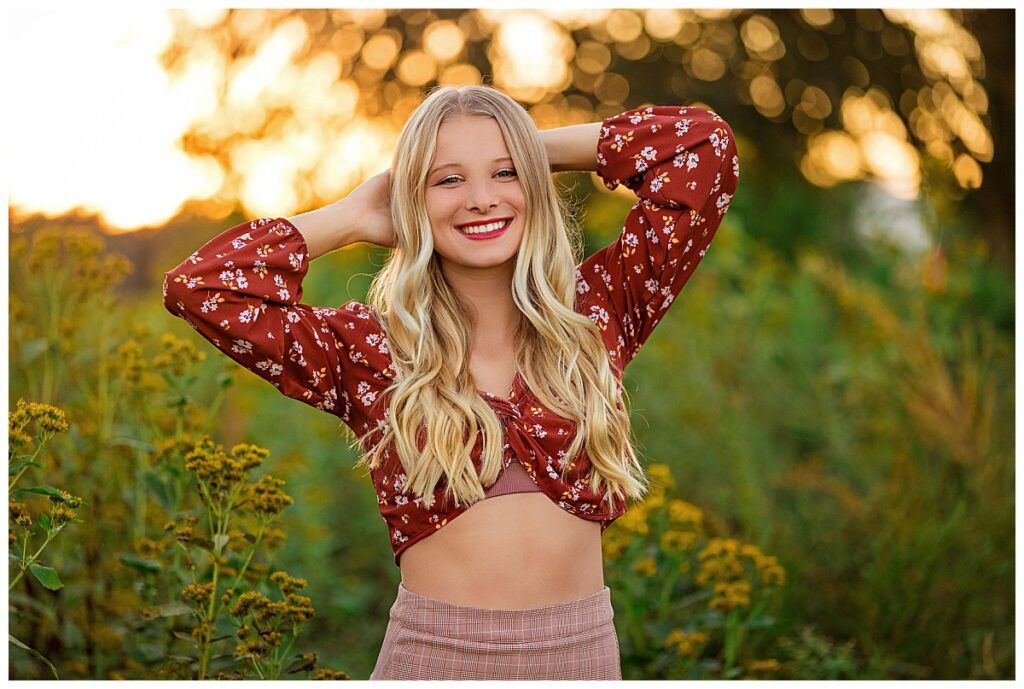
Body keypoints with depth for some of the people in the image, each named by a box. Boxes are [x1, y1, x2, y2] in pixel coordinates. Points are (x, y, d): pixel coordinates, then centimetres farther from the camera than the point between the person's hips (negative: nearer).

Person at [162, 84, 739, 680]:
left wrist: (536, 150, 4)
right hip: (434, 656, -1)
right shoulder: (368, 347, -2)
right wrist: (353, 217, -1)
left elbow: (705, 145, -1)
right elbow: (199, 288, -10)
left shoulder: (595, 314, 1)